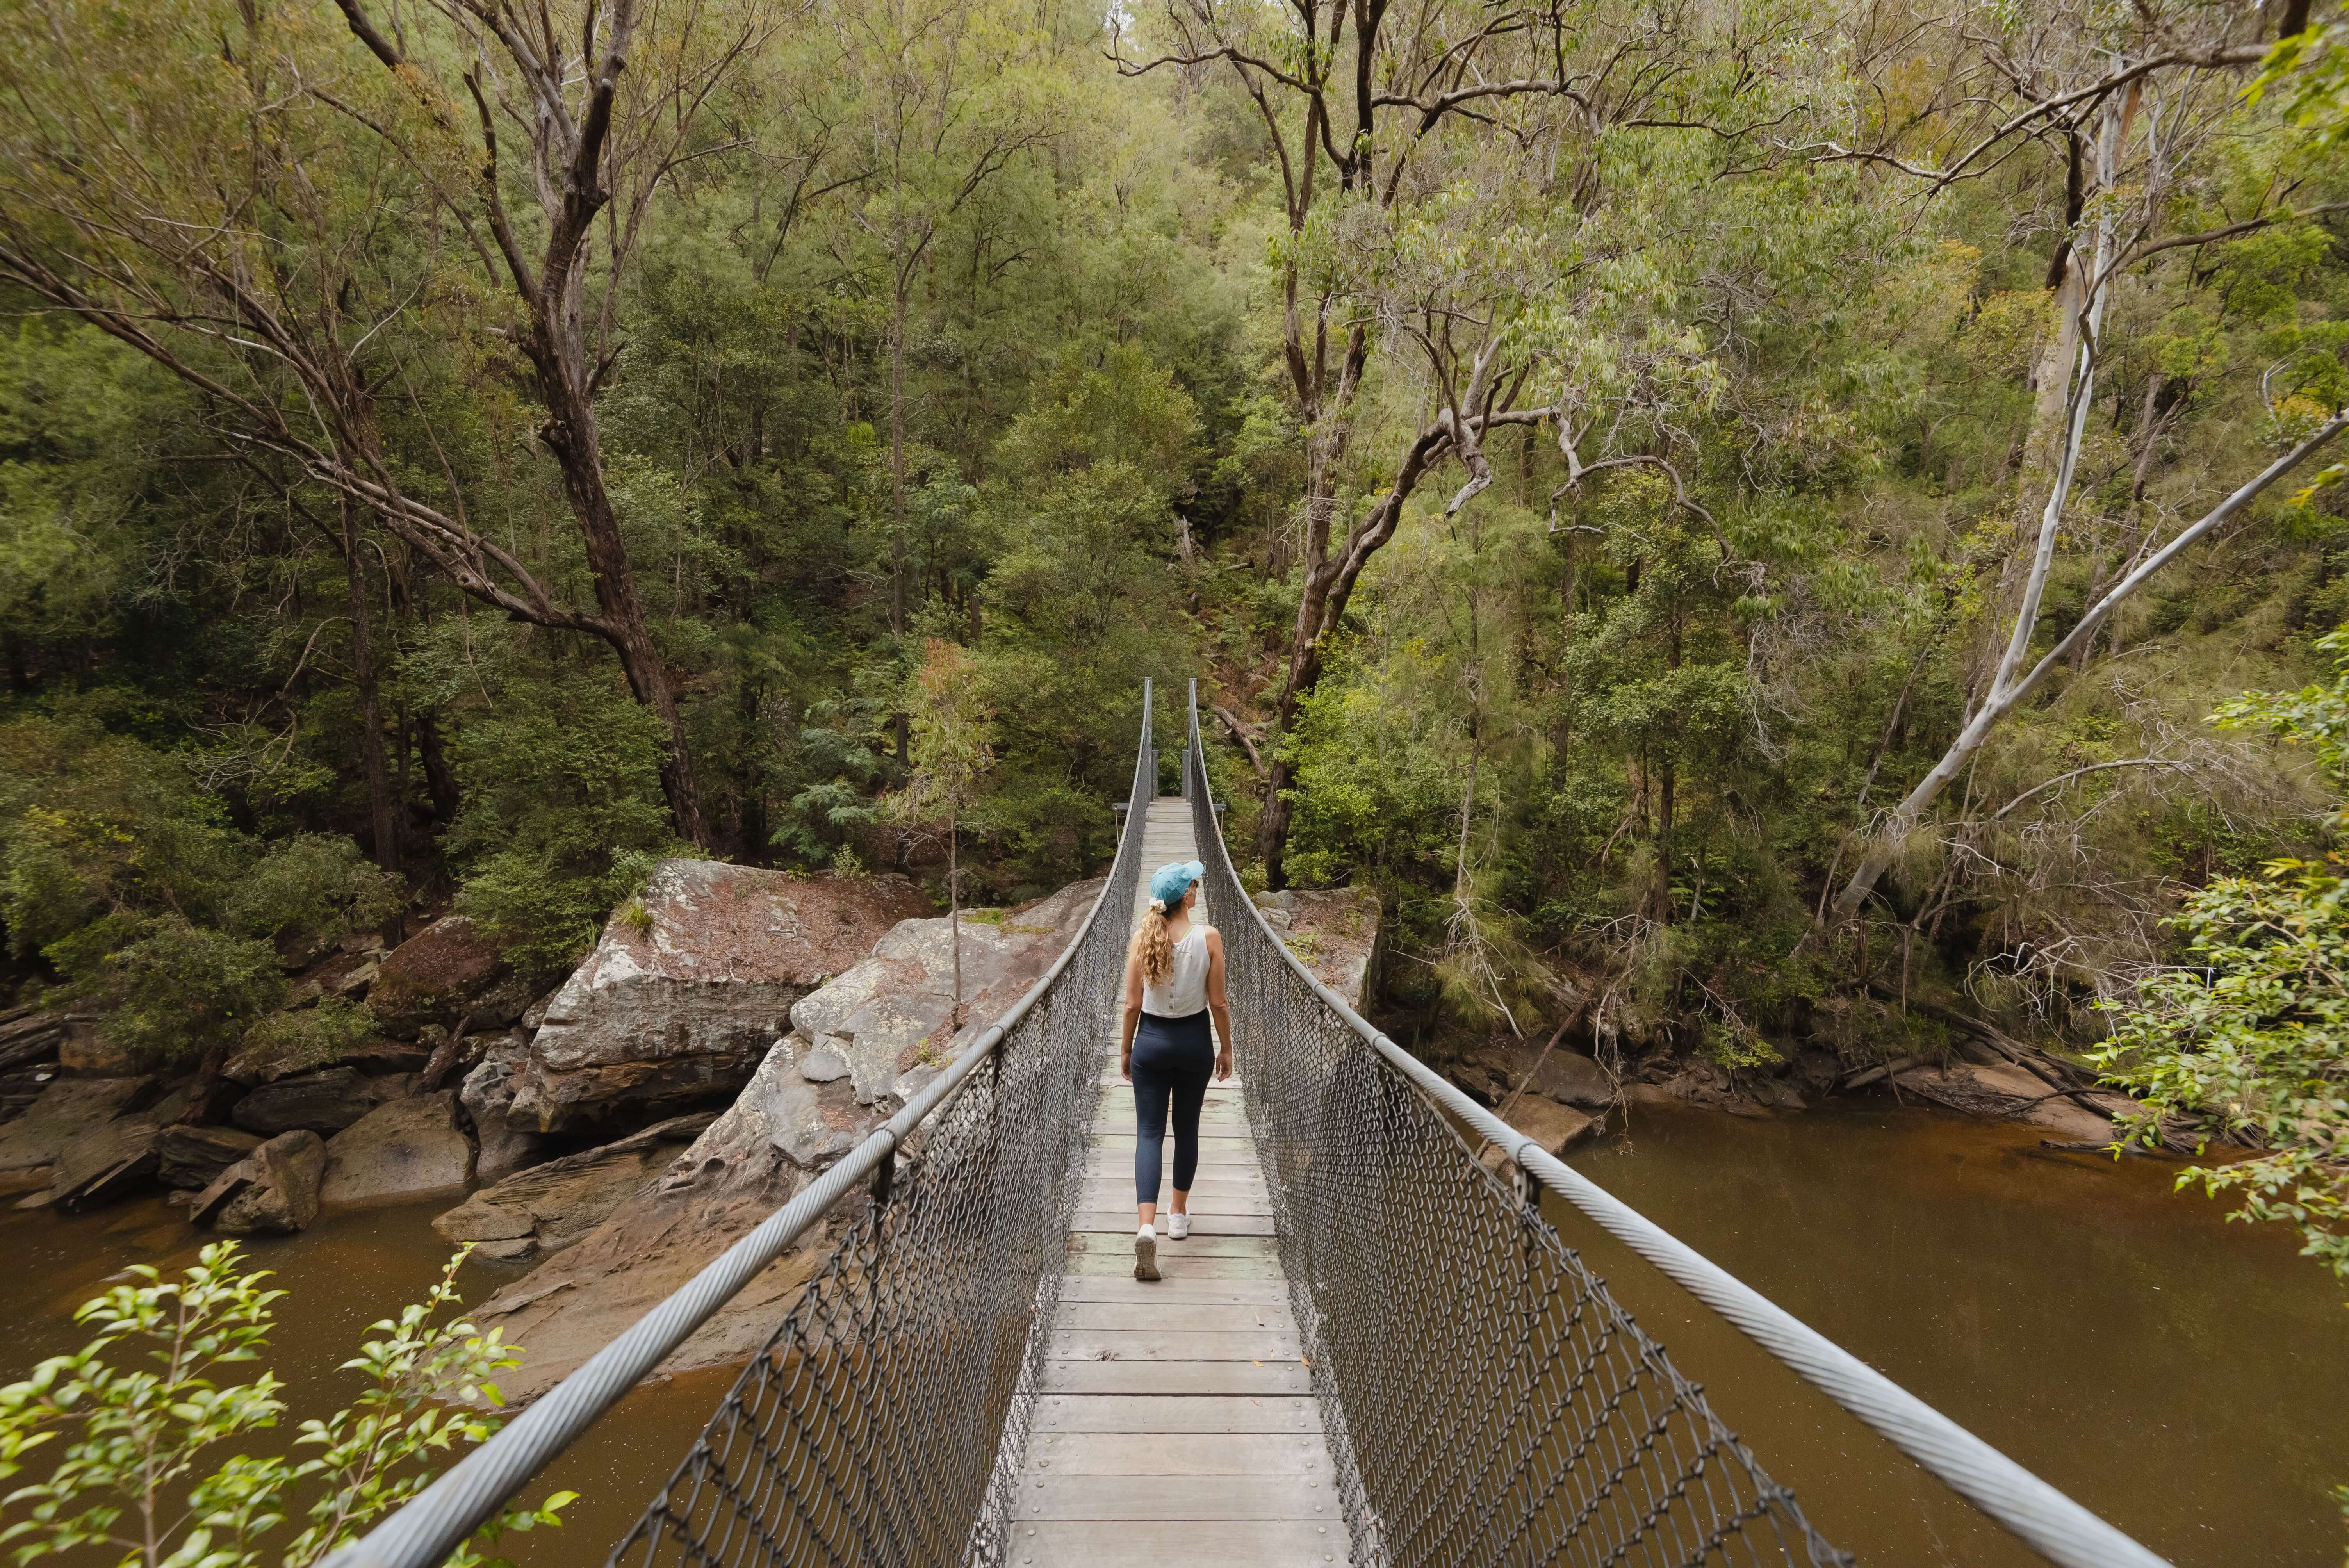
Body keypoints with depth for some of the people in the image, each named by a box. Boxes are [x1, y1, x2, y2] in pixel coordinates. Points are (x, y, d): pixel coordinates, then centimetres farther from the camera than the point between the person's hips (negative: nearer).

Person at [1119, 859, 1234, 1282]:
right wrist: (1226, 1049, 6)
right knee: (1187, 1129, 17)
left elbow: (1132, 1004, -4)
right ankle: (1179, 1215, 31)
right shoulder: (1208, 937, -12)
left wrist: (1125, 1050, 8)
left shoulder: (1142, 937, -8)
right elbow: (1218, 1002, -7)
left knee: (1149, 1133, 3)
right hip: (1194, 1042, 0)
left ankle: (1146, 1226, -13)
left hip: (1152, 1041, 0)